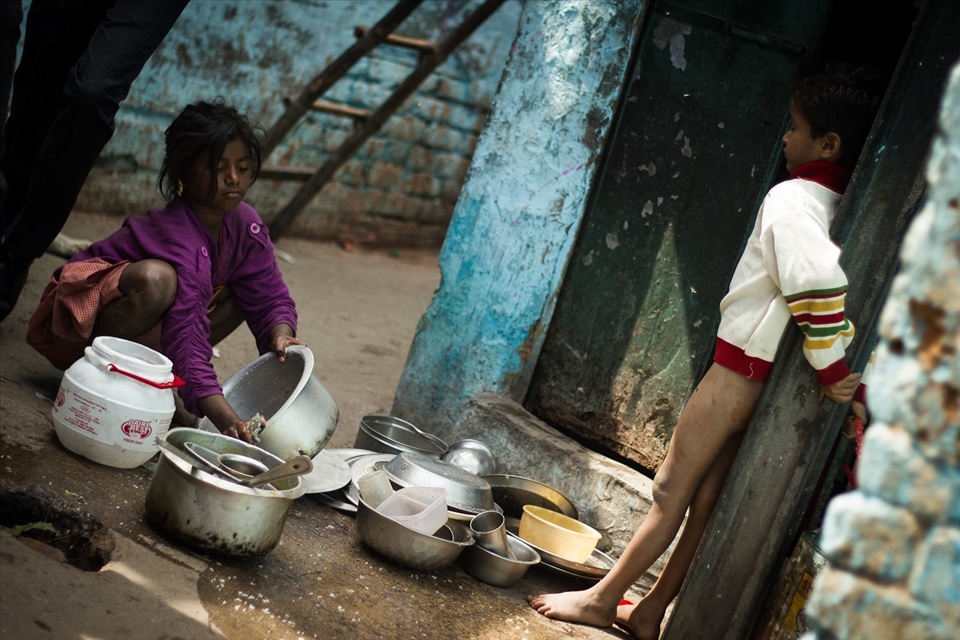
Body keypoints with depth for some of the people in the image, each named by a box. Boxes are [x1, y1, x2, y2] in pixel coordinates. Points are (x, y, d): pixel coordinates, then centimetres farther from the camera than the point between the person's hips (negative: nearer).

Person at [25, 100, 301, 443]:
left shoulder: (244, 222, -8)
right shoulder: (178, 239, -32)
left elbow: (272, 298, -5)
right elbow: (188, 349, -38)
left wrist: (280, 337, -29)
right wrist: (229, 421, -50)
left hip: (151, 333, 9)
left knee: (240, 291, -5)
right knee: (157, 278, -37)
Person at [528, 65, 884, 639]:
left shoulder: (792, 199, -19)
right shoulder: (843, 206, 7)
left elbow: (818, 278, -34)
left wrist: (831, 365, -25)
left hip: (737, 372, -8)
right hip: (765, 380, 8)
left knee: (671, 491, 3)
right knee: (705, 500, 14)